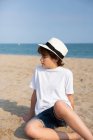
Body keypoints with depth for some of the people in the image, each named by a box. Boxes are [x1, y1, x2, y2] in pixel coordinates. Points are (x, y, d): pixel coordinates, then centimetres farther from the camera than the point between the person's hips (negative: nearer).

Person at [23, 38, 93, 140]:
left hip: (61, 112, -3)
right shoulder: (38, 71, 9)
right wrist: (31, 114, 22)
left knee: (59, 104, -41)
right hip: (43, 113, 4)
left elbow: (70, 98, 6)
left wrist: (71, 118, 6)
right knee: (29, 129, -32)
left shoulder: (66, 73, 0)